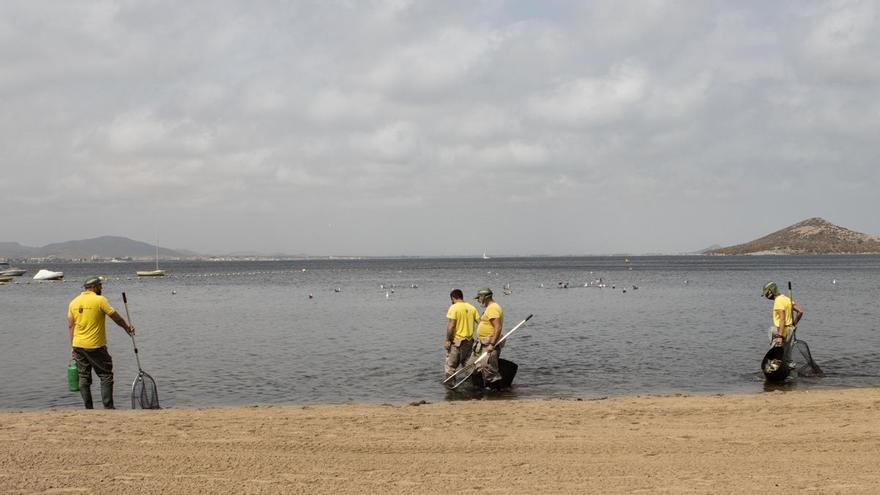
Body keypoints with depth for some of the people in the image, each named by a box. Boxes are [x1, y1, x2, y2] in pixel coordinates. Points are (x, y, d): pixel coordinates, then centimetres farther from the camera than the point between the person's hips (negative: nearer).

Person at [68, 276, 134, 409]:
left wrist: (73, 347, 12)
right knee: (106, 376, 3)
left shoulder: (73, 302, 7)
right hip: (95, 346, -5)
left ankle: (88, 408, 11)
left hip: (78, 345, 6)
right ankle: (108, 407, -2)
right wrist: (127, 328, 13)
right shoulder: (100, 300, -10)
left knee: (83, 378, 10)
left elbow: (70, 326, 8)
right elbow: (115, 317, -4)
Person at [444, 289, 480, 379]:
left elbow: (451, 325, -17)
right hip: (469, 341, 6)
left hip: (456, 341, -6)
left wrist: (447, 340, -11)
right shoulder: (471, 308, 7)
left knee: (450, 365, 0)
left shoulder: (454, 308, -10)